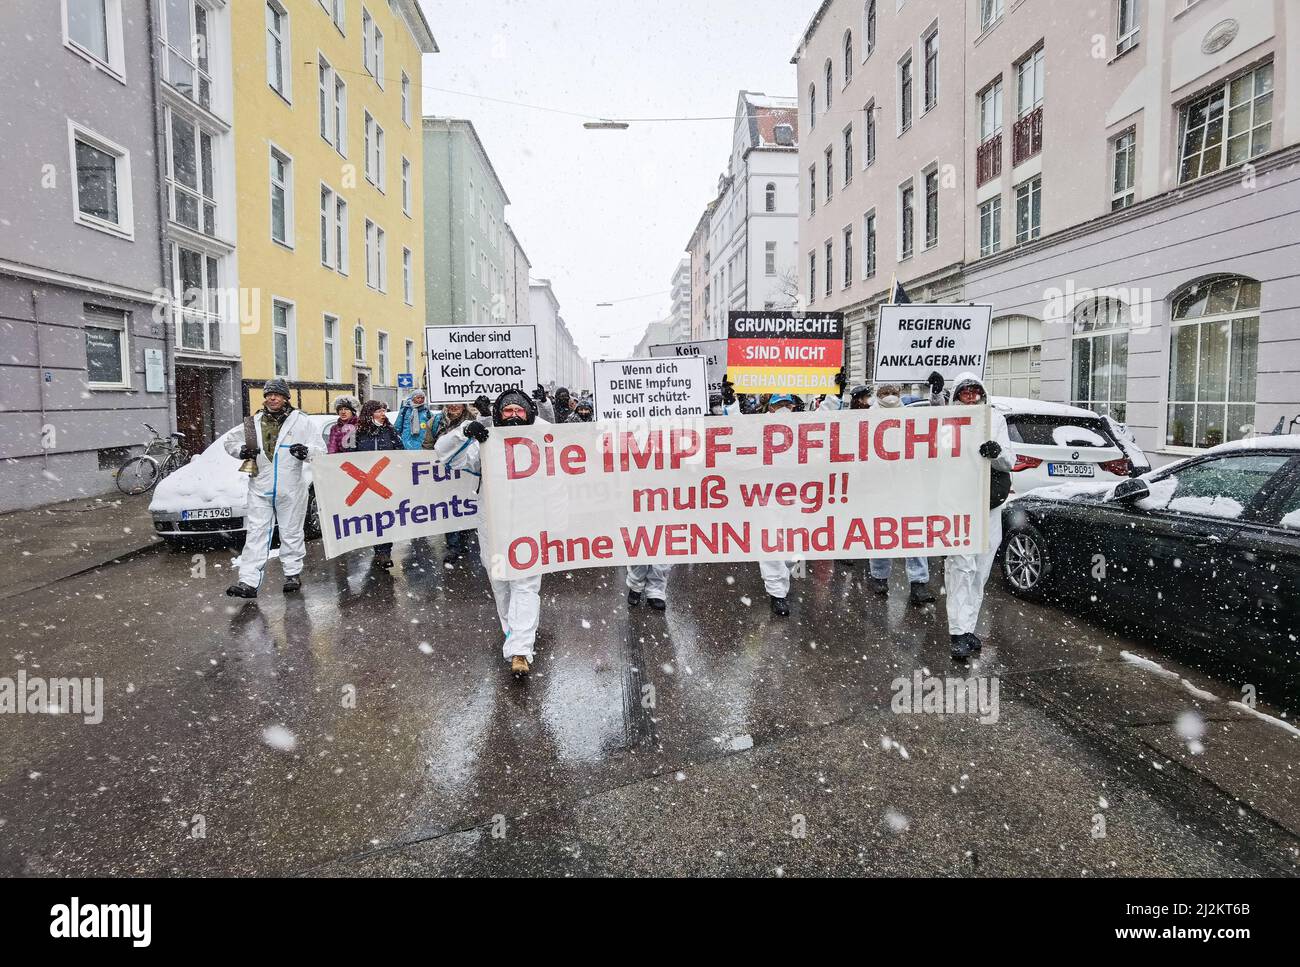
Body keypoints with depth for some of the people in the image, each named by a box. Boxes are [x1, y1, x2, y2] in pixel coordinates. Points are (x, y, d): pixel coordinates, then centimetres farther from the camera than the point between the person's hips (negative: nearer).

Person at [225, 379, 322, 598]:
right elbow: (230, 440, 20)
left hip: (291, 489, -2)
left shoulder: (300, 420, 1)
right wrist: (241, 450, -2)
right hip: (260, 489, 3)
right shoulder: (254, 422, 10)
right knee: (255, 533, -1)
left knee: (291, 532, 8)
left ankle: (293, 573, 21)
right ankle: (248, 581, -2)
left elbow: (320, 447, 0)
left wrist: (306, 451, -22)